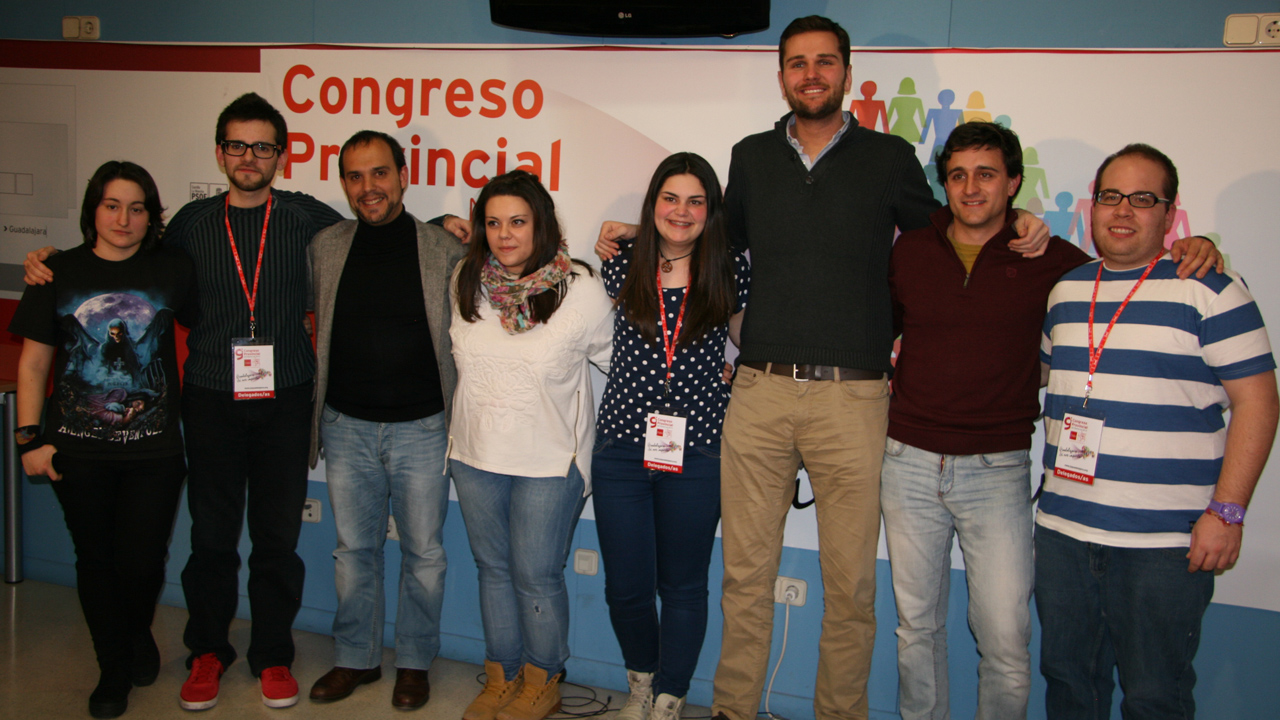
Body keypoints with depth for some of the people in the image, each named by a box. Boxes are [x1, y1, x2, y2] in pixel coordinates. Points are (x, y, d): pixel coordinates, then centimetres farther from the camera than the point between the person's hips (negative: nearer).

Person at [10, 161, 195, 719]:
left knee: (142, 560, 1)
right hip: (78, 452, 1)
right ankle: (114, 668, 28)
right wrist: (30, 438, -1)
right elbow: (32, 364, 5)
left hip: (153, 449, 0)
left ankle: (138, 634, 35)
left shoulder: (172, 271, 1)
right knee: (96, 559, 9)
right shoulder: (59, 274, 1)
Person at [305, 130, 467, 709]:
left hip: (422, 427, -2)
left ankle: (413, 662, 26)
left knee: (423, 552, 8)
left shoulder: (445, 250, -4)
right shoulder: (325, 248, 3)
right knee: (353, 550, 14)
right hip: (346, 426, 2)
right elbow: (313, 323, 14)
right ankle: (355, 657, 30)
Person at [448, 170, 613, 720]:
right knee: (493, 569, 16)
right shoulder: (466, 281, 0)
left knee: (537, 577, 3)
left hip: (548, 462, -4)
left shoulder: (580, 290, -12)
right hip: (475, 453, 4)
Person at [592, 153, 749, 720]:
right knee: (625, 586, 8)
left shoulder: (730, 271, 0)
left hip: (698, 450, -1)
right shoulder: (622, 266, 2)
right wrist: (606, 252, 8)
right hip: (621, 446, 1)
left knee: (683, 586, 10)